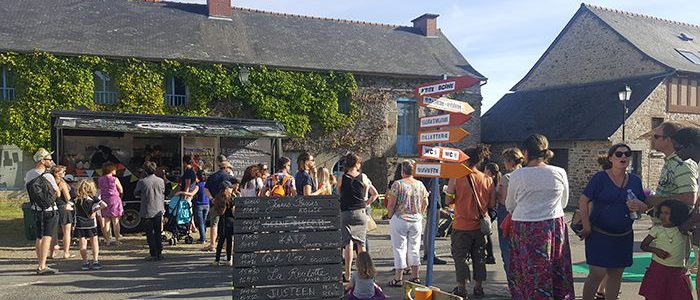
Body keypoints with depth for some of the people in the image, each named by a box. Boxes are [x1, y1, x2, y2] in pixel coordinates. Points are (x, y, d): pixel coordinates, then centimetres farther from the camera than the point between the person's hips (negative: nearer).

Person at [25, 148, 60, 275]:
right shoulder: (48, 176, -17)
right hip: (49, 210, -8)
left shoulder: (29, 174, 3)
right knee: (47, 237, -8)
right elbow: (57, 193, -5)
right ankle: (42, 266, -14)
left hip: (36, 210, 8)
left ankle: (40, 264, 26)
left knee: (39, 238, 17)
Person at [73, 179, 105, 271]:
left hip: (80, 224, 1)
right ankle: (95, 261, 8)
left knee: (82, 243, 5)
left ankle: (85, 263, 7)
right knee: (94, 242, 9)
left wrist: (75, 210, 13)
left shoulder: (76, 199, 0)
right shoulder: (93, 198, -7)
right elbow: (104, 205, -16)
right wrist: (95, 210, -5)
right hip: (91, 224, -1)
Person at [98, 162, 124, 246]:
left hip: (104, 200, 4)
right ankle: (117, 240, 3)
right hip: (114, 199, -4)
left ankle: (107, 240, 9)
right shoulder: (115, 179, -9)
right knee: (115, 221, 2)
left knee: (106, 221, 8)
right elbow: (121, 191, -3)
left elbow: (100, 190, 12)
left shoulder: (100, 180, 5)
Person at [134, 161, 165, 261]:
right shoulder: (161, 181, -2)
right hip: (159, 210, 3)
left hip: (147, 211, -3)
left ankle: (153, 254, 2)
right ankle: (159, 253, 13)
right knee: (158, 233, 12)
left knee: (150, 234, 4)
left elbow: (136, 194, 3)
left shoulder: (142, 182, -13)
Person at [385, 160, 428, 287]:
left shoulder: (397, 184, -10)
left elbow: (391, 203, -12)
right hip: (416, 220, 4)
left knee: (400, 248, 1)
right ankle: (415, 276, 18)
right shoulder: (420, 185, 4)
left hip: (400, 219, -4)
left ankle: (398, 278, 3)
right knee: (414, 248, 13)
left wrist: (390, 215, 2)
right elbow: (425, 203, 9)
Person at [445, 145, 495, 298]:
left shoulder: (456, 178, -11)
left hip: (462, 226, -3)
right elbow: (492, 203, 2)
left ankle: (461, 289, 10)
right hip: (480, 227, 4)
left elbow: (448, 201, -9)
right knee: (479, 257, 14)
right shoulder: (487, 180, -2)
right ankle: (478, 288, 21)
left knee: (460, 257, 7)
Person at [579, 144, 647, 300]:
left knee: (616, 274, 10)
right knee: (597, 273, -8)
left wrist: (638, 205, -12)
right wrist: (586, 227, -11)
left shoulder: (635, 180, 5)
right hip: (599, 234, -5)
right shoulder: (600, 178, -9)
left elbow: (644, 207, 12)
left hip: (624, 237, 5)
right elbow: (583, 201, -9)